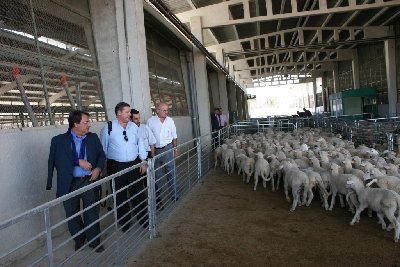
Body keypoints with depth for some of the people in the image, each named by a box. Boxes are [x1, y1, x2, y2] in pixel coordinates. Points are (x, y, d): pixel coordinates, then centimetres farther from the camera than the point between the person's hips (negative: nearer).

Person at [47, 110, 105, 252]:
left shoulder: (93, 138, 3)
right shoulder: (58, 140, -6)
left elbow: (101, 155, 10)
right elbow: (56, 161, -13)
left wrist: (98, 168, -8)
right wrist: (79, 162, -19)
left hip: (89, 181, 1)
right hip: (69, 184, -1)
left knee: (92, 213, 7)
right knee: (72, 215, 15)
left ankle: (94, 241, 27)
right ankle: (79, 239, 38)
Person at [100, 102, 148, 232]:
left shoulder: (134, 126, 5)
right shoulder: (108, 128, -6)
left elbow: (140, 144, 9)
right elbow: (103, 148, -1)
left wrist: (143, 161, 5)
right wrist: (104, 167, 2)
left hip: (134, 164, 3)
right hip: (116, 167, -3)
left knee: (138, 194, 11)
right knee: (120, 197, 9)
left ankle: (144, 221, 26)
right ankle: (124, 224, 27)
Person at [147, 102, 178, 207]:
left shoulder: (170, 120, 0)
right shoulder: (151, 121, -5)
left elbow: (174, 136, 9)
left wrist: (175, 149, 9)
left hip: (167, 148, 1)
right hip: (155, 150, 0)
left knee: (171, 172, 5)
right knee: (157, 175, 10)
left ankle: (174, 194, 18)